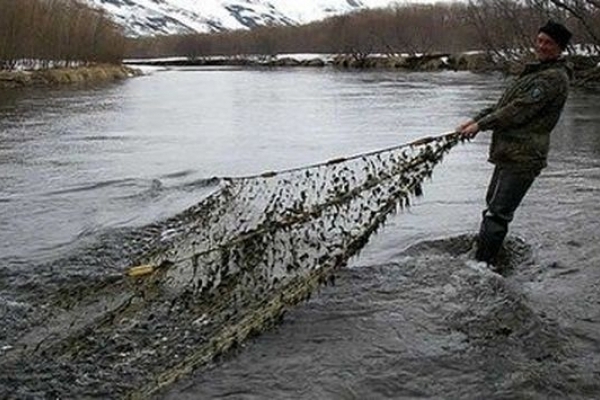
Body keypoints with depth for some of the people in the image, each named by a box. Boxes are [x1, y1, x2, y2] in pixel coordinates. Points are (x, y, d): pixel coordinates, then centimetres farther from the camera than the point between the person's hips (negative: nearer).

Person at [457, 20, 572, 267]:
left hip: (523, 157, -11)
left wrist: (481, 125, -14)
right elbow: (504, 104, 21)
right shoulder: (537, 72, 22)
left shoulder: (555, 78, -12)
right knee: (493, 206, 20)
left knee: (497, 214, -14)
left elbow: (519, 110, -19)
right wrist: (476, 119, 7)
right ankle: (484, 256, 34)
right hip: (509, 153, 11)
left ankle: (481, 264, -12)